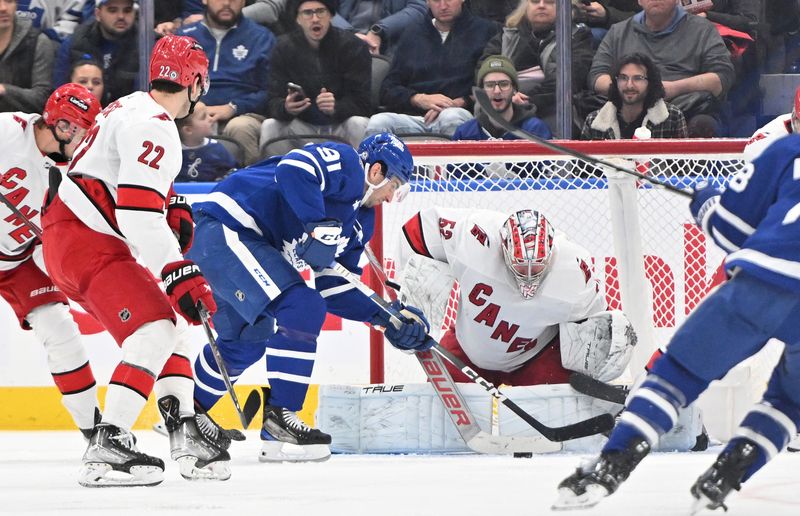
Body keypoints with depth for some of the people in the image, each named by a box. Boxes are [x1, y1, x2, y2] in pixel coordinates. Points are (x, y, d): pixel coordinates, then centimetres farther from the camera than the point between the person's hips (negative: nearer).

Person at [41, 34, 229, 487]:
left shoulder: (134, 109, 14)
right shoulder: (154, 128, -19)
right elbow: (139, 213, -28)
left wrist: (172, 209, 19)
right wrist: (177, 272, -29)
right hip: (86, 245, -11)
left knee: (168, 327, 17)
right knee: (154, 335, -20)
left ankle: (186, 434, 18)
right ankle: (108, 449, -25)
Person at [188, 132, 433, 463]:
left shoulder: (361, 220, 18)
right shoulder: (345, 163, -10)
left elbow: (333, 286, 17)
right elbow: (292, 169, -30)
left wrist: (386, 316, 9)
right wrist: (319, 225, -32)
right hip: (225, 230, -11)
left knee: (246, 342, 27)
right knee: (302, 309, -19)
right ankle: (278, 421, -17)